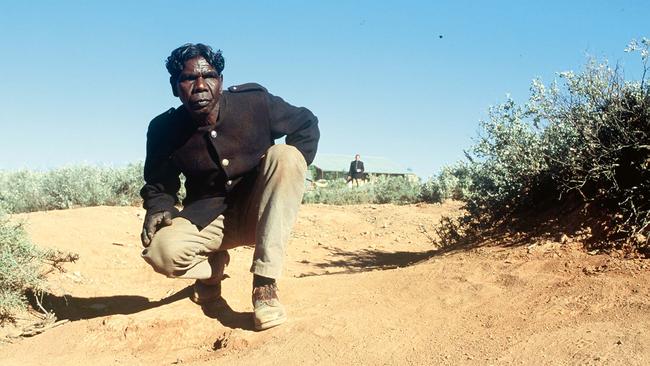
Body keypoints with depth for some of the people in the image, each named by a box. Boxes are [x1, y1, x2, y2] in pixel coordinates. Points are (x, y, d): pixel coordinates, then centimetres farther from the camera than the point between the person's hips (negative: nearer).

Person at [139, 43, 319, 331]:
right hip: (206, 219, 0)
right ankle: (212, 266, 10)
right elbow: (158, 184, 6)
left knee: (283, 156, -29)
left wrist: (293, 170, -12)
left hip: (258, 213, 0)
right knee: (161, 250, -32)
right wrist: (158, 208, -17)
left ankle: (265, 285, -30)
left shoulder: (255, 102, -13)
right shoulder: (164, 130, -9)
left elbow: (306, 123, 3)